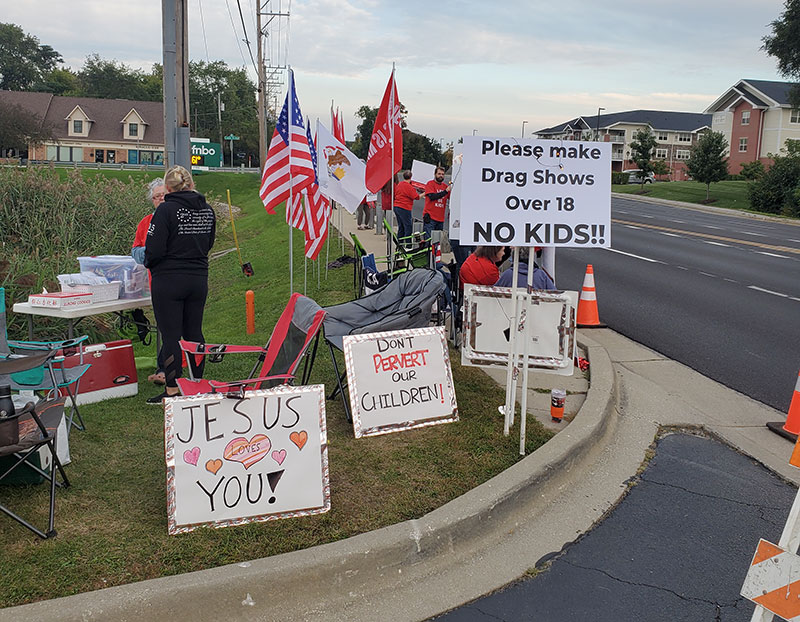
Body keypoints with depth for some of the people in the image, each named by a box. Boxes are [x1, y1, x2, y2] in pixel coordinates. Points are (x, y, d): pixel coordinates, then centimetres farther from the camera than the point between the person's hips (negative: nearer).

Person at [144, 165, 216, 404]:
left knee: (171, 335, 1)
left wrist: (149, 263, 5)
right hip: (199, 278, 6)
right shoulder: (207, 210, 4)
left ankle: (173, 389, 5)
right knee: (194, 332, 14)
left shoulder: (166, 210, -14)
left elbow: (154, 250, -15)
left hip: (169, 280, -6)